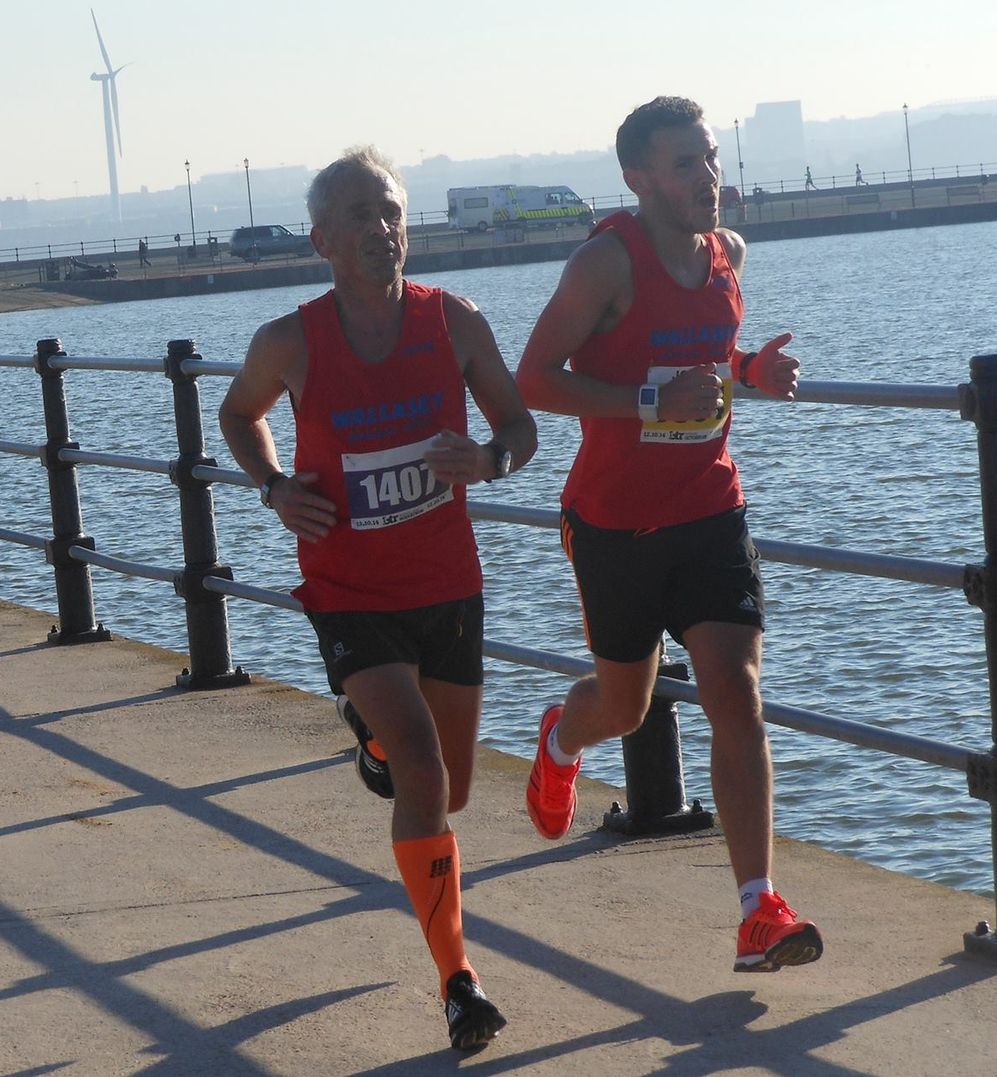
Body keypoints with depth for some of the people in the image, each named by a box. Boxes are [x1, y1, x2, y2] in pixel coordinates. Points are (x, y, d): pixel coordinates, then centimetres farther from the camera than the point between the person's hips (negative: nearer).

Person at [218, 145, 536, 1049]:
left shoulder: (454, 322, -8)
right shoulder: (289, 345, -11)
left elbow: (519, 423, 3)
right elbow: (240, 413, 10)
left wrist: (490, 458, -20)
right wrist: (274, 486, -8)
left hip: (449, 586, 3)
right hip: (350, 596, -3)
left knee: (451, 788, 17)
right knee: (423, 777, -20)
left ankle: (378, 734, 55)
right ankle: (458, 981, -7)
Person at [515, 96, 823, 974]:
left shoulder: (729, 252, 4)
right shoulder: (607, 261, -14)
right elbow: (535, 380, -15)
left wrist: (753, 370, 0)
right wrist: (654, 399, -26)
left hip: (709, 512, 3)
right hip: (616, 520, -3)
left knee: (737, 698, -11)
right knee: (625, 705, 14)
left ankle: (760, 912, -12)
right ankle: (561, 740, 53)